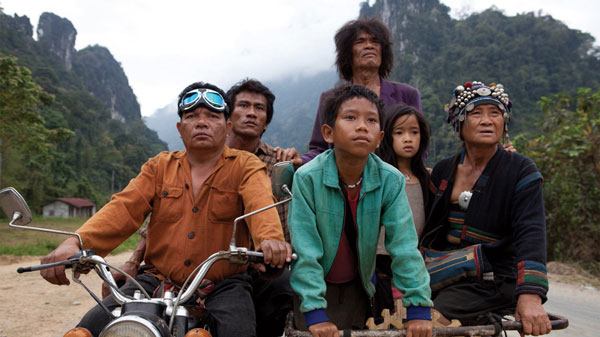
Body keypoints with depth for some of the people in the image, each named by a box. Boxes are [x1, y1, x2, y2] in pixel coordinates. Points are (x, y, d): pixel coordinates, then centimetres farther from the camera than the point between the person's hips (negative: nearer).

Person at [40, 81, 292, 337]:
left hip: (222, 285, -3)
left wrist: (270, 238, -43)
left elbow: (260, 203, -18)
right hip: (159, 280, 3)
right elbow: (124, 208, -1)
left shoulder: (246, 167, 3)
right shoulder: (160, 167, 13)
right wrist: (75, 242, -20)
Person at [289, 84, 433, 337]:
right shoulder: (307, 178, -22)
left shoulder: (391, 180, -16)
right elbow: (305, 250, -21)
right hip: (315, 287, -2)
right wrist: (315, 312, -23)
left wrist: (418, 307, -17)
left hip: (357, 288, 2)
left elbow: (404, 245, -14)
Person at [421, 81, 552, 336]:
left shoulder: (521, 171, -5)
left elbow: (531, 235, -18)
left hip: (492, 281, -4)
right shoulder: (443, 170, 8)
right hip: (444, 274, 5)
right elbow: (429, 226, 15)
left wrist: (530, 297, -31)